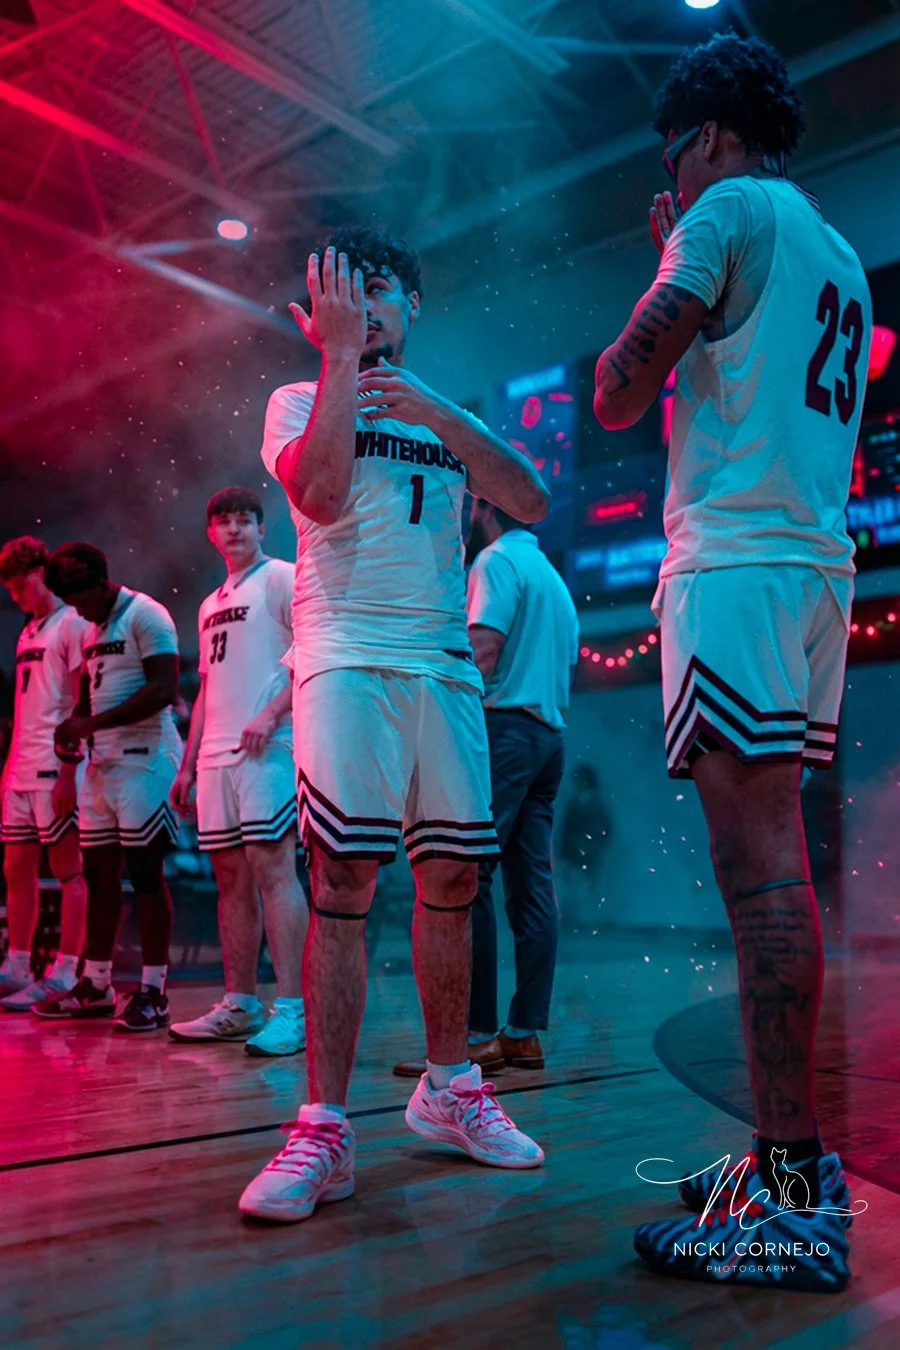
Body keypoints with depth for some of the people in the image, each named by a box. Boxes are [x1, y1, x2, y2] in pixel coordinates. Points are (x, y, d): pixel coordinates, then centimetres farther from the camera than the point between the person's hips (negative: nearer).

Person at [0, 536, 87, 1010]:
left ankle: (63, 976, 1)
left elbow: (83, 704, -12)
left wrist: (67, 771, -18)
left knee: (68, 869, -3)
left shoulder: (72, 624, -5)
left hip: (55, 770, -9)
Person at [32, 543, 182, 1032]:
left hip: (143, 759, -8)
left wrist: (91, 723, -19)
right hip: (101, 764, 8)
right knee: (98, 874, 10)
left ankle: (153, 992, 1)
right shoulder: (91, 633, 19)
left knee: (145, 872, -5)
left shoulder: (145, 616, -8)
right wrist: (71, 733, 6)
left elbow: (164, 689, -18)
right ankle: (95, 985, 19)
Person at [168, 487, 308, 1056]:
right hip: (216, 755, 8)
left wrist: (271, 714, -21)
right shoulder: (212, 604, 24)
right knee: (231, 876, 8)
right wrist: (187, 766, 21)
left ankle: (293, 1010, -10)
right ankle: (239, 1005, 16)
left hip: (268, 749, -8)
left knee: (272, 867, -12)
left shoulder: (282, 578, 1)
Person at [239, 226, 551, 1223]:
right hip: (347, 657, -4)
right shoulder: (299, 400, 12)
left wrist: (435, 414, -4)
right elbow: (320, 493, -11)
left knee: (450, 878, 4)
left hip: (446, 665, 4)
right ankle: (323, 1131, -9)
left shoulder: (450, 417, 22)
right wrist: (342, 353, -6)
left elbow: (530, 503, 4)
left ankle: (448, 1091, 19)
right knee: (343, 878, -14)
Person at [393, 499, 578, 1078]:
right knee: (532, 883, 5)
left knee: (469, 878, -10)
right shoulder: (553, 575, 24)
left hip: (504, 726, -9)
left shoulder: (498, 559, -3)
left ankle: (477, 1035, -12)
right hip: (549, 736, 9)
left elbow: (485, 646, -15)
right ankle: (526, 1031, 6)